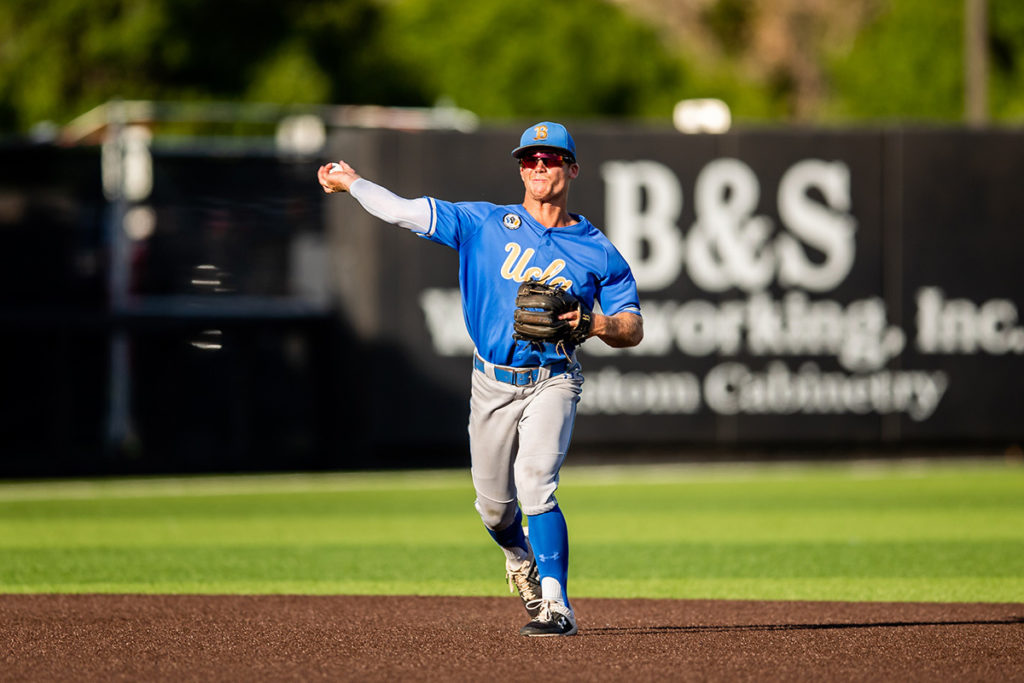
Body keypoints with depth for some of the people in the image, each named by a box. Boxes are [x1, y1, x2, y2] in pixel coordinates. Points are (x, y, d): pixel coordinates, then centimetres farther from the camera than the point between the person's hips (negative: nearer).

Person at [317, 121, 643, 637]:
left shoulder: (598, 253, 1)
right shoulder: (487, 224, 3)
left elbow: (634, 328, 1)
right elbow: (403, 211, 5)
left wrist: (599, 325, -20)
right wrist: (351, 182, 13)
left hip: (551, 382, -3)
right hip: (493, 382, 3)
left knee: (535, 482, -24)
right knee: (494, 503, 9)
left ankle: (555, 606, -25)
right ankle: (521, 558, 45)